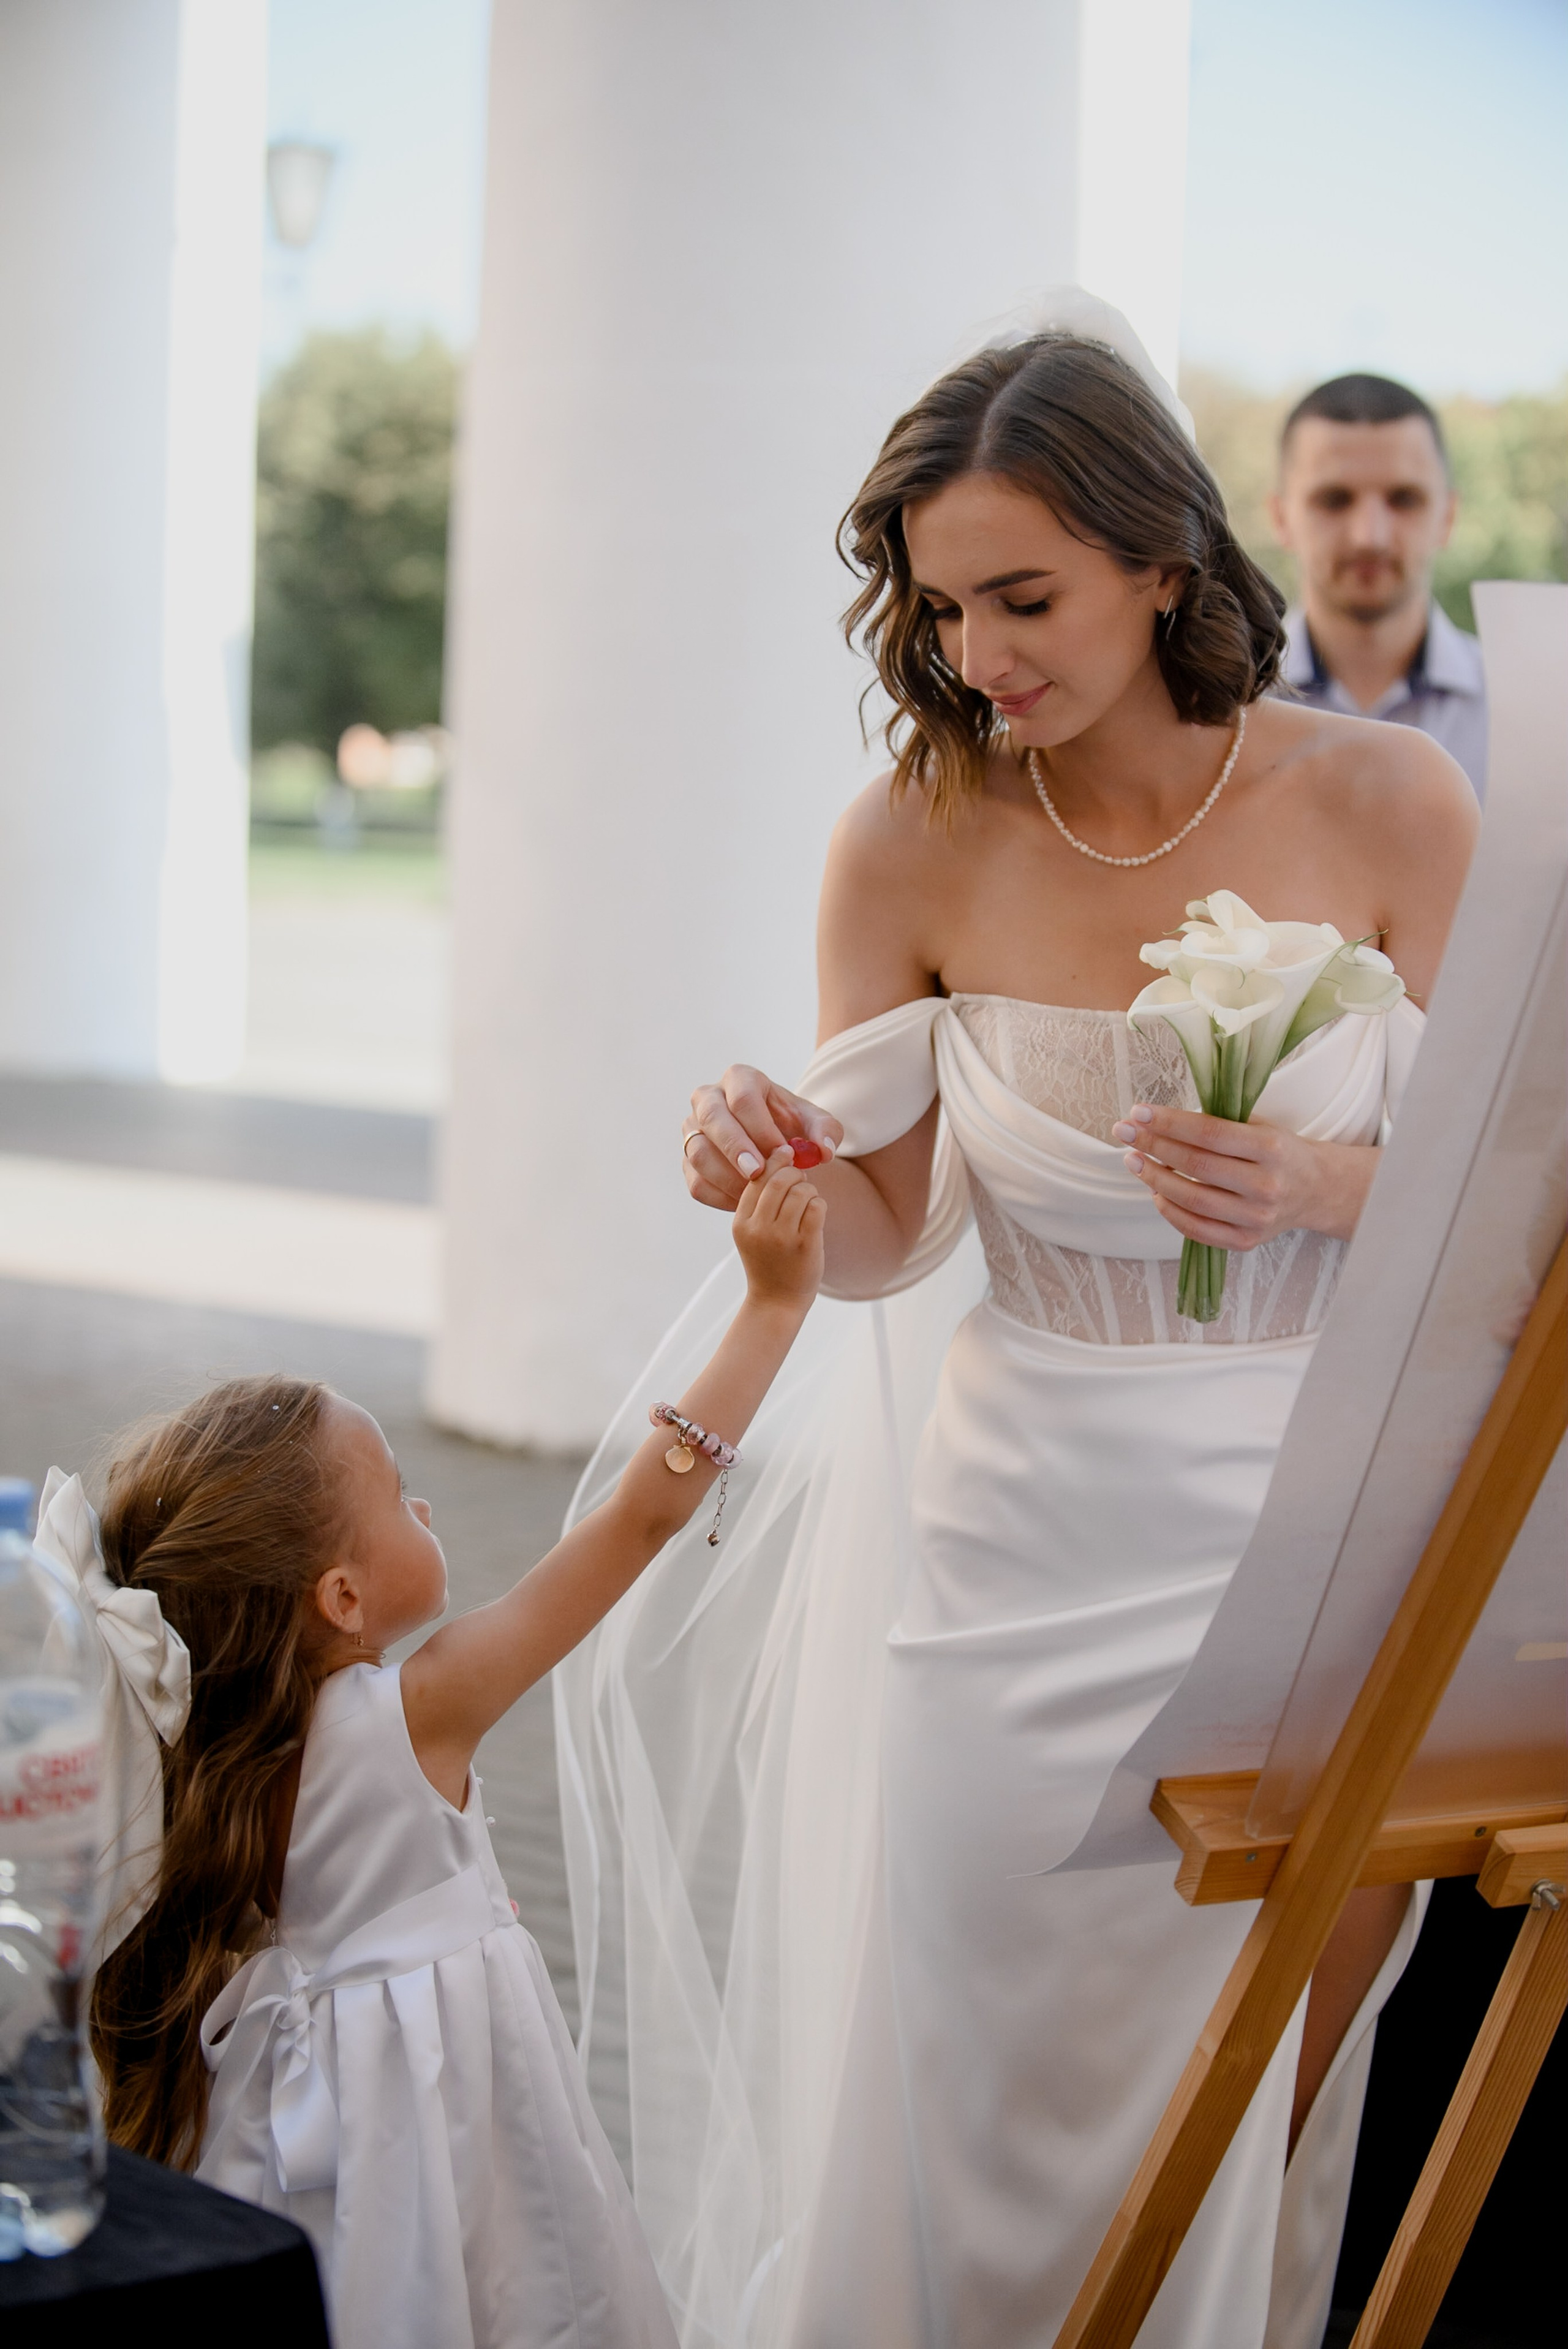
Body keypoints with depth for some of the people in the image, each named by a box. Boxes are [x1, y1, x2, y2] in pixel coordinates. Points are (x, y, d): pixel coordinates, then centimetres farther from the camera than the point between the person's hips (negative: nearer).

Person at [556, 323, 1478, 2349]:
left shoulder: (1386, 801, -7)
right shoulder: (915, 841, -6)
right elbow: (886, 1247, 0)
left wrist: (1318, 1186, -20)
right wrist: (782, 1170, -22)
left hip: (1304, 1504, 0)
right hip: (1023, 1518, 0)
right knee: (954, 2068, 4)